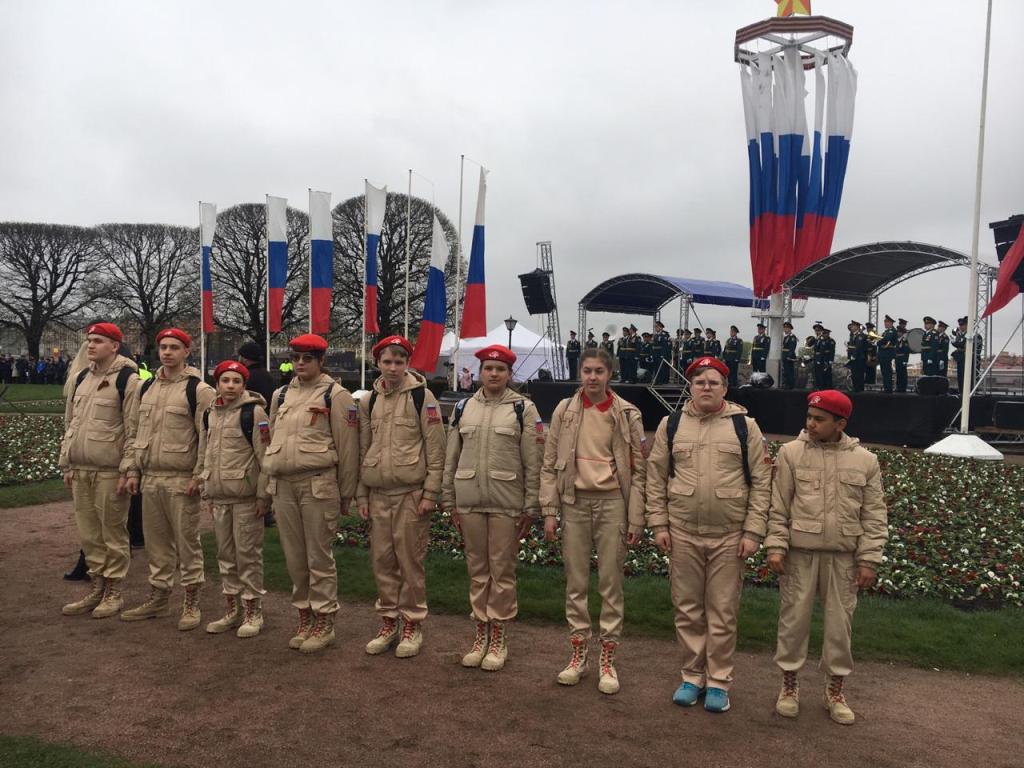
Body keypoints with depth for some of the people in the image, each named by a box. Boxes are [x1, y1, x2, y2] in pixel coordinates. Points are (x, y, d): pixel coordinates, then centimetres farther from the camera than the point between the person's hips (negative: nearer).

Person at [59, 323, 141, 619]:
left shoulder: (127, 379, -9)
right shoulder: (79, 378, 14)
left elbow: (133, 429, -12)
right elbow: (70, 423, 20)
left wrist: (128, 470, -15)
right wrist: (67, 464, 16)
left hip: (110, 471, -7)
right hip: (80, 470, 7)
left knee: (113, 533, 2)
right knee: (88, 532, 13)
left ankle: (113, 591, 14)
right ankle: (97, 587, 26)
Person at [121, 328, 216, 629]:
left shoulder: (198, 389, -9)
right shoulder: (147, 387, 13)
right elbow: (138, 431, 21)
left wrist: (199, 476, -15)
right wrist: (133, 469, 16)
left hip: (181, 480, -7)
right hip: (150, 478, 7)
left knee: (187, 541, 1)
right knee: (156, 540, 14)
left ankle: (191, 603, 12)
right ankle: (158, 597, 27)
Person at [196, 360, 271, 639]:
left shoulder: (254, 412, -9)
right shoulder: (210, 414, 11)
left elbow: (265, 456, -11)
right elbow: (204, 455, 19)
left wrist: (263, 494, -13)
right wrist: (206, 492, 17)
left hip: (246, 497, -6)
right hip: (219, 497, 6)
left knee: (248, 555, 1)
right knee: (225, 555, 14)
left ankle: (253, 610, 13)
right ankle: (232, 608, 27)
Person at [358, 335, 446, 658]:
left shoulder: (422, 397, -4)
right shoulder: (369, 401, 10)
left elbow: (435, 449, -6)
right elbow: (363, 449, 15)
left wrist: (430, 493, -9)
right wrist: (362, 495, 12)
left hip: (411, 493, -5)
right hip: (378, 493, 5)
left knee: (410, 561, 2)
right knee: (382, 560, 10)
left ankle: (412, 625, 16)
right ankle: (388, 623, 24)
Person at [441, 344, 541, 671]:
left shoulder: (523, 408, -3)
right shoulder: (463, 408, 8)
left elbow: (533, 462, -4)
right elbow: (451, 457, 11)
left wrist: (531, 507, -6)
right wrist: (449, 501, 9)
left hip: (507, 503, -3)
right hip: (469, 501, 3)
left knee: (502, 570, 4)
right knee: (477, 569, 12)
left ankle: (499, 638, 18)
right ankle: (481, 634, 25)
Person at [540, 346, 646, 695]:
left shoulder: (627, 414, -3)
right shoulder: (565, 411, 1)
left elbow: (637, 470, 0)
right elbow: (550, 464, 3)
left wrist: (636, 520, -3)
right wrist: (549, 511, -1)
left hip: (612, 502, -1)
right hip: (574, 502, 2)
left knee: (611, 583, 5)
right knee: (575, 582, 9)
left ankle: (608, 658, 18)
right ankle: (578, 653, 23)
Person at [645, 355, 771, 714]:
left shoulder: (745, 426, -1)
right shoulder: (671, 425, 4)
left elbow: (761, 481, -1)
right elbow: (656, 476, 6)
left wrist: (753, 532, -6)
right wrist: (659, 525, 1)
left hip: (729, 536, -1)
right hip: (682, 533, 2)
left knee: (723, 612, 7)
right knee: (687, 609, 11)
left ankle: (719, 681, 22)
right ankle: (692, 676, 26)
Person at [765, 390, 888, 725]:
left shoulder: (865, 460, 1)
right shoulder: (791, 452, -3)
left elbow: (874, 515, 4)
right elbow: (778, 506, -2)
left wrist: (869, 559, 0)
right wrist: (776, 546, -8)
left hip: (843, 556, 1)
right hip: (799, 553, -1)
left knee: (839, 622, 10)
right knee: (794, 617, 7)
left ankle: (835, 687, 28)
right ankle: (790, 682, 25)